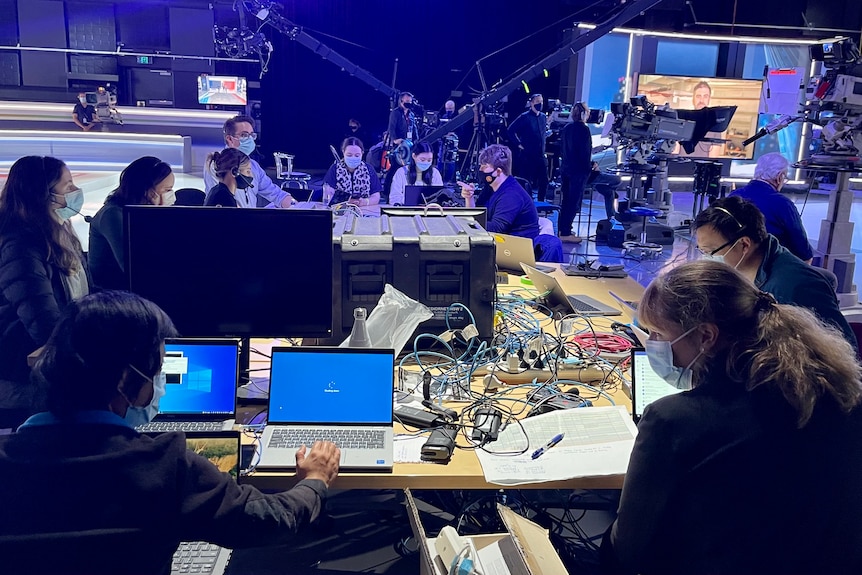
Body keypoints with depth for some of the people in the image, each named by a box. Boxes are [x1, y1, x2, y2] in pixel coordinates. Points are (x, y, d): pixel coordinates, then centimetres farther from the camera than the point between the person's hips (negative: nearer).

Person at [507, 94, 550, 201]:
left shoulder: (543, 117, 11)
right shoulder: (525, 117, -9)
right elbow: (511, 130, -10)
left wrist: (542, 144, 16)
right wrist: (518, 144, -10)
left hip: (541, 155, 6)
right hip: (527, 155, -6)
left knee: (544, 181, 5)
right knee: (526, 181, 0)